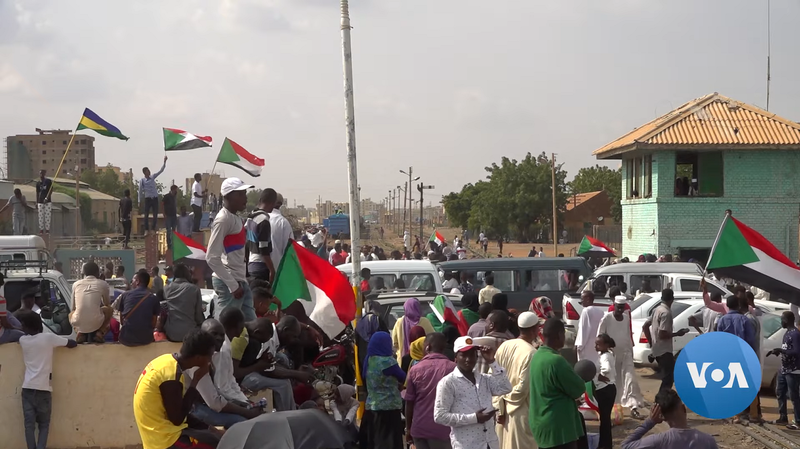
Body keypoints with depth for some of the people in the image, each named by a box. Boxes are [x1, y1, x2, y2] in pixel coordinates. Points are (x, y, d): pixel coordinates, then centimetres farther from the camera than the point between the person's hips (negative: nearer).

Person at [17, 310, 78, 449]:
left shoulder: (23, 340, 4)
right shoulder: (49, 338, -3)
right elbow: (73, 344, 6)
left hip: (27, 387, 2)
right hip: (44, 388, -1)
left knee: (29, 424, 1)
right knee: (44, 425, 7)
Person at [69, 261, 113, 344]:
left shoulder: (76, 284, 12)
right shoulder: (103, 284, 7)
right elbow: (107, 303, 24)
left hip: (78, 324, 2)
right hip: (96, 324, -2)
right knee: (109, 309, 30)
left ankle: (79, 332, 9)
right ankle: (100, 332, 8)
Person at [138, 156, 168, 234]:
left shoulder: (152, 177, 9)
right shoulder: (142, 180, -2)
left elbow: (161, 170, 9)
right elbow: (140, 191, -2)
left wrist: (164, 162, 1)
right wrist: (139, 201, -5)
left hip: (155, 198, 4)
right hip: (148, 198, -4)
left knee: (155, 214, 3)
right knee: (146, 215, -3)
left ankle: (154, 229, 10)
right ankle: (146, 230, 0)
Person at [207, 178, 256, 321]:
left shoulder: (236, 218, 15)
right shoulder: (223, 219, -14)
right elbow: (212, 258, -19)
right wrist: (232, 285, -18)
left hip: (240, 281, 10)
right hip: (228, 283, -10)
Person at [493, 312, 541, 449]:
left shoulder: (504, 346, 0)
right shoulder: (531, 354, -19)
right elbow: (524, 386, -20)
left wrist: (499, 406, 4)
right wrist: (509, 398, -2)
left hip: (503, 412, 7)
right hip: (523, 413, -7)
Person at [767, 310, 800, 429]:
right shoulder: (788, 333, 12)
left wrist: (781, 350, -22)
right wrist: (777, 351, 8)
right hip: (783, 369, 10)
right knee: (780, 393, 15)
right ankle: (783, 418, 24)